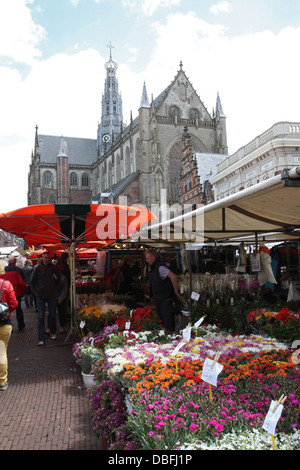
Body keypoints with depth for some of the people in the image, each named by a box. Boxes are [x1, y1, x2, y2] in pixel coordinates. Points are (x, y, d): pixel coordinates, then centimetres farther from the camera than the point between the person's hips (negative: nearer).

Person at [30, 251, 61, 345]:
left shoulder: (54, 268, -1)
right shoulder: (38, 268, -3)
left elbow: (58, 281, 10)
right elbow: (32, 282, 6)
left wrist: (56, 291, 2)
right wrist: (36, 292, -2)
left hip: (52, 296, 1)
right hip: (40, 296, -1)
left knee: (52, 315, 10)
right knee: (41, 317, -1)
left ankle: (53, 332, 31)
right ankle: (41, 339, 3)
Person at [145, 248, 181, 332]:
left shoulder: (160, 267, -20)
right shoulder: (153, 268, 12)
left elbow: (173, 277, -28)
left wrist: (176, 292, -22)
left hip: (165, 300, -10)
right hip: (158, 300, 10)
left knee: (168, 325, -7)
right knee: (161, 322, 18)